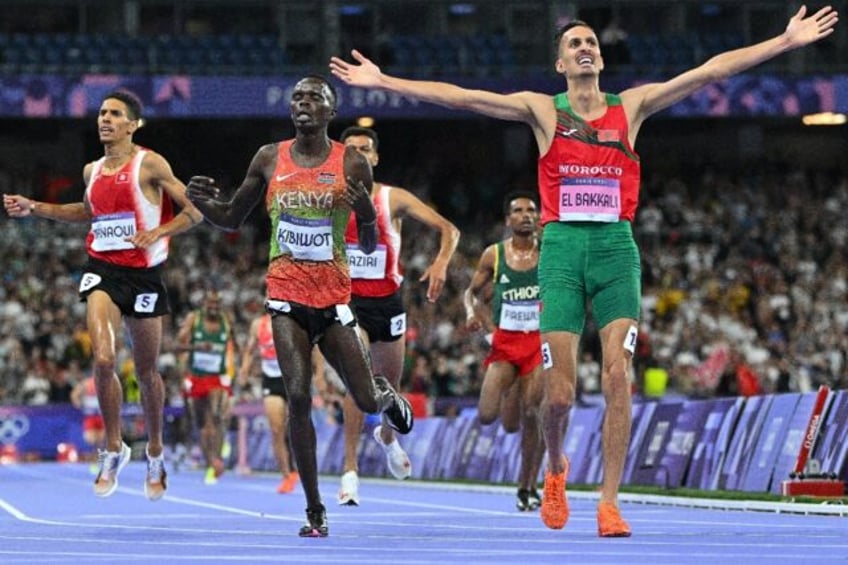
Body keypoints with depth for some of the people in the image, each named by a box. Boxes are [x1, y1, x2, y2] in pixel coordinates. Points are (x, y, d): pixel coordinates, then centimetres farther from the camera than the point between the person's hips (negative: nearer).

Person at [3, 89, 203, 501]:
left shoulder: (149, 164, -6)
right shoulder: (92, 171, 11)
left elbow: (194, 211, -6)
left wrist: (158, 232, -22)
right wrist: (33, 209, 23)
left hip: (143, 272, -3)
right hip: (102, 269, 3)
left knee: (147, 371, 9)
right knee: (103, 360, -18)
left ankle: (155, 453, 28)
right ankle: (113, 448, -2)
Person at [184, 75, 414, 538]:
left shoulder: (351, 165, -1)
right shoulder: (269, 159, 4)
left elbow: (369, 247, 2)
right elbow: (231, 219, 14)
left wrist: (366, 213, -20)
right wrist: (202, 202, -7)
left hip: (334, 297, 0)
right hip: (286, 295, 0)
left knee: (366, 402, 1)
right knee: (298, 398, -14)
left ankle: (386, 394, 42)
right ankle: (314, 511, -5)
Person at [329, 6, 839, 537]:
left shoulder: (632, 106, 10)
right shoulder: (542, 109, 8)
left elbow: (710, 71, 5)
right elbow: (458, 95, 4)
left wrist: (786, 41, 1)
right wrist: (382, 81, -1)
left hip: (617, 248, 1)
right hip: (562, 248, -1)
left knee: (618, 374, -12)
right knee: (559, 393, -5)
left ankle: (610, 501, -7)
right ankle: (556, 469, 26)